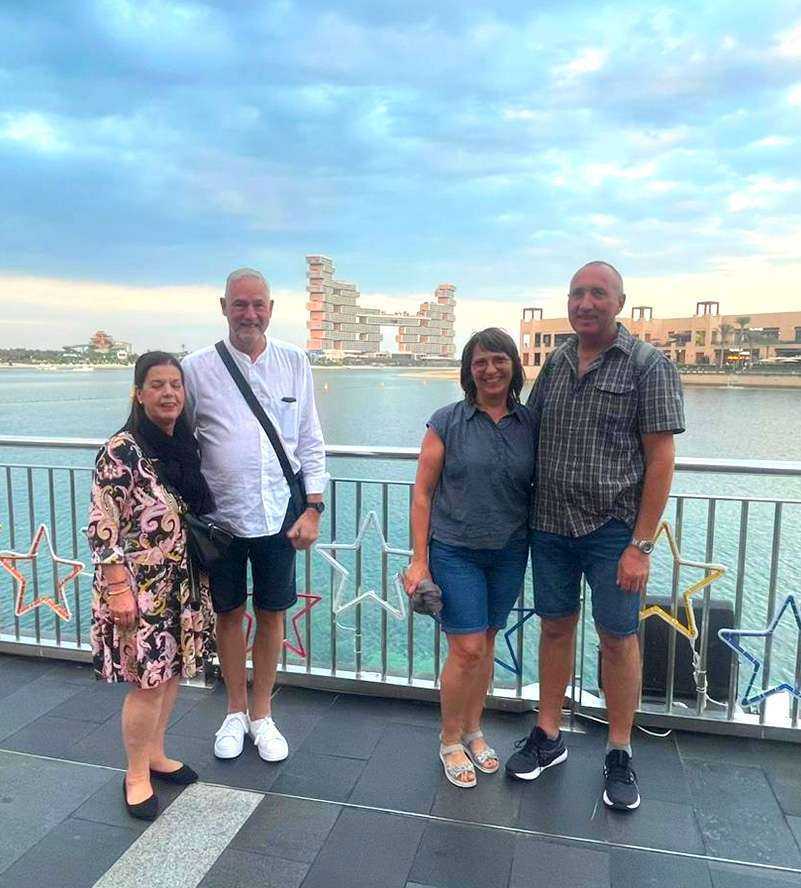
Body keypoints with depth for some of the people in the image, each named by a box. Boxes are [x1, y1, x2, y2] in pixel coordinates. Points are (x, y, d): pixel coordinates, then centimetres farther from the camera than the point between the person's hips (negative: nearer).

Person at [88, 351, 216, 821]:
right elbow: (103, 529, -16)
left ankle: (156, 755, 37)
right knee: (148, 682, 4)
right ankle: (137, 775, 25)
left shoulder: (187, 446, 5)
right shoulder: (121, 452, -16)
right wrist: (118, 590, -18)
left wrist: (204, 578, 15)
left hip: (183, 585, 7)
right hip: (140, 589, -7)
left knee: (172, 673, 17)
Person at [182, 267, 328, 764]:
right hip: (220, 515, 0)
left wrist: (313, 508, -2)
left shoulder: (295, 363, 1)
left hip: (279, 514, 1)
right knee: (229, 613, 14)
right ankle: (236, 712, 36)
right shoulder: (197, 368, -3)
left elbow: (311, 443, 4)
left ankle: (262, 715, 32)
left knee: (272, 614, 12)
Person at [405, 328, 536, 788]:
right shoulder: (447, 422, -7)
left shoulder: (530, 424, 1)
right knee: (467, 648, -3)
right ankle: (451, 741, 21)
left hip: (510, 552, 3)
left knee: (487, 643, 14)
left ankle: (473, 730, 35)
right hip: (455, 551, -3)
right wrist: (419, 560, -7)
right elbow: (423, 491, -5)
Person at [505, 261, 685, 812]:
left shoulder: (649, 365, -6)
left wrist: (641, 545, -13)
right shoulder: (554, 364, 7)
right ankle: (549, 736, 31)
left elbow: (661, 460, -9)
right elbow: (529, 439, 14)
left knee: (618, 638, 8)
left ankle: (620, 753, 27)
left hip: (613, 528, -4)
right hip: (550, 524, 4)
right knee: (555, 627, 14)